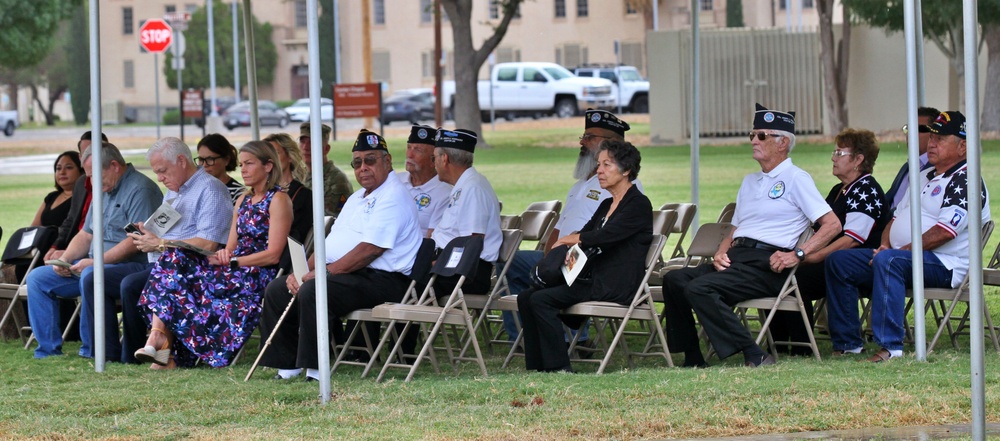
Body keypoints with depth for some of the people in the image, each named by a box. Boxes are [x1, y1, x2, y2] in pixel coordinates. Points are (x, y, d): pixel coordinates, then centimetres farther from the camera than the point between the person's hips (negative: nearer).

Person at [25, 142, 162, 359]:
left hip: (130, 266, -10)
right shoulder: (103, 191, 20)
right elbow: (86, 235, 25)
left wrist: (95, 262, -23)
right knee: (37, 278, 2)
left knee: (90, 276, -39)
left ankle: (92, 351, -29)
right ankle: (48, 350, -3)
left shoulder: (140, 189, -11)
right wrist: (65, 259, 4)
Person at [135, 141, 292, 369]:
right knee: (174, 258, -17)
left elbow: (273, 254, -12)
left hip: (259, 278, -8)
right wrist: (223, 255, -8)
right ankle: (158, 339, -29)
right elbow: (231, 247, 16)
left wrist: (231, 261, -14)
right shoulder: (244, 199, 22)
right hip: (236, 272, 8)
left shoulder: (278, 200, -2)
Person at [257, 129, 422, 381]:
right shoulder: (356, 199, 23)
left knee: (312, 292, -33)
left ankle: (315, 369, -28)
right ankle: (287, 364, 1)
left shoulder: (393, 198, -10)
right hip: (342, 274, 10)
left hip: (379, 279, -10)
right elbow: (329, 244, 21)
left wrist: (322, 273, -18)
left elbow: (369, 249, -20)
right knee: (276, 290, 4)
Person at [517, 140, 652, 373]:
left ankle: (559, 368, -19)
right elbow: (584, 235, 14)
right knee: (526, 297, -4)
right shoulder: (607, 205, 22)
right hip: (594, 278, 9)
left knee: (541, 300, -22)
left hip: (616, 286, -9)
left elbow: (607, 236, -18)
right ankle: (536, 368, -7)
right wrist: (570, 246, -10)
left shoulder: (639, 205, -7)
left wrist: (571, 239, -6)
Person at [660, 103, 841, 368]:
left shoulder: (796, 179, 2)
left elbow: (832, 225, -6)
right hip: (736, 256, 8)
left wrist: (797, 254, -17)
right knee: (675, 279, -12)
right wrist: (720, 253, 5)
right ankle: (692, 360, -13)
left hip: (766, 262, -8)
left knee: (699, 288, -29)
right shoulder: (750, 182, 27)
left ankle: (754, 357, -28)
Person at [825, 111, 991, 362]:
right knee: (839, 261, 0)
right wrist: (884, 244, 3)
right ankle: (847, 342, -1)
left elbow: (943, 233, -21)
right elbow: (897, 216, 25)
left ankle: (890, 346, -43)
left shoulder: (965, 181, -10)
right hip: (901, 256, 10)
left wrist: (899, 250, -19)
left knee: (888, 261, -39)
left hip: (943, 266, -10)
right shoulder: (926, 177, 21)